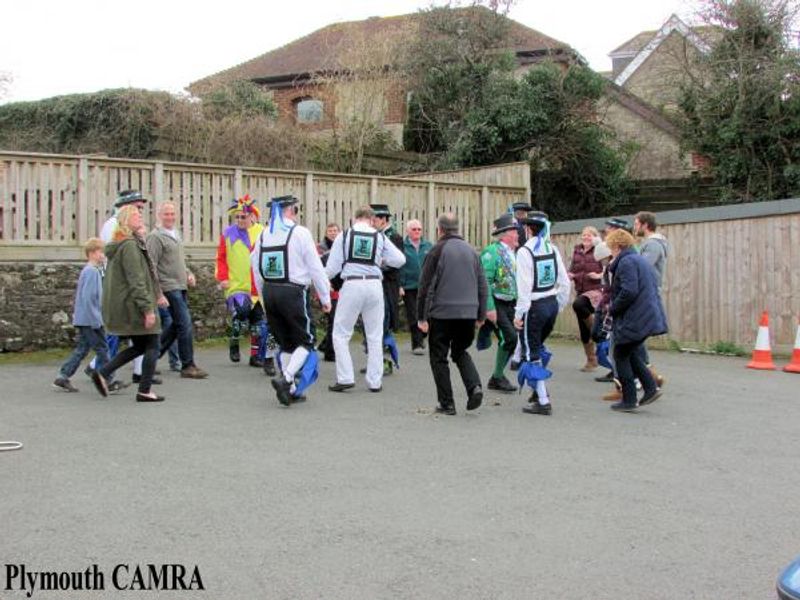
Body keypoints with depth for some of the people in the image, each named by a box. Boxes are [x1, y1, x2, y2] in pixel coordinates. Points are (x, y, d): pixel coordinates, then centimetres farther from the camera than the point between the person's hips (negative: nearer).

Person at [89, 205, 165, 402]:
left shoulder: (119, 245, 16)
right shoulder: (130, 245, -16)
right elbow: (136, 281, -21)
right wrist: (148, 308, -21)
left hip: (120, 305, 10)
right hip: (132, 304, -10)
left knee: (139, 346, 17)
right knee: (152, 346, 1)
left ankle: (102, 372, 11)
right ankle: (144, 391, 4)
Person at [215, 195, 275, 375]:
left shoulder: (262, 233, -2)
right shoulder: (228, 233, 2)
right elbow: (221, 258, 6)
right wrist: (222, 278, -4)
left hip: (257, 286, 1)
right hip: (235, 286, -1)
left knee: (257, 320, 10)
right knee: (240, 311, -22)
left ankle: (256, 355, 26)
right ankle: (234, 342, 7)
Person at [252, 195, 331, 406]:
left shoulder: (263, 235, 9)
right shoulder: (299, 232, -8)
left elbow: (256, 269, 11)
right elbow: (315, 267, -7)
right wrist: (325, 297, 0)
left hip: (269, 292, 6)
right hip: (292, 292, -6)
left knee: (285, 343, 15)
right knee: (305, 341, 4)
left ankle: (291, 389, 19)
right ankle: (286, 378, -15)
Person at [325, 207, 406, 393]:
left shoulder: (344, 236, 2)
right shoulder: (380, 237, 6)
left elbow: (332, 268, 0)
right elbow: (400, 260, 4)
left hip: (352, 285, -2)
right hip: (375, 285, 2)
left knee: (341, 334, 8)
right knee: (375, 336, 11)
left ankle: (345, 378, 1)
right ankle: (375, 381, 14)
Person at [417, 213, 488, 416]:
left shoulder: (438, 250, -5)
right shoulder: (471, 251, 11)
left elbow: (426, 286, -8)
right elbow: (483, 286, 13)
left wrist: (422, 317, -4)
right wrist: (481, 315, 19)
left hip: (442, 313, -5)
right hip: (468, 313, 5)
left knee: (439, 357, 7)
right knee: (460, 352, 21)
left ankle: (447, 403, 8)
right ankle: (474, 386, 0)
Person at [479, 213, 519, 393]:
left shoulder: (512, 253, 13)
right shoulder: (491, 252, -13)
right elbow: (485, 282, -19)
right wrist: (489, 308, -23)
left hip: (510, 304, 8)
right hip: (496, 304, -8)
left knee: (510, 339, 8)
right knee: (509, 337, -16)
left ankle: (497, 379, 20)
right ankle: (498, 377, 0)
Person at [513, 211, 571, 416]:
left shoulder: (525, 251, -14)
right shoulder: (552, 249, 5)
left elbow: (524, 286, -18)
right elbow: (565, 282, 8)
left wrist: (519, 313, -13)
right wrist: (559, 305, 18)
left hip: (534, 307, -7)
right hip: (552, 304, 7)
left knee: (532, 354, 2)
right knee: (537, 348, 25)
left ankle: (543, 401, 2)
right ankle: (540, 390, 27)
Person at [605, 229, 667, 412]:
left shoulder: (626, 262, -15)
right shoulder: (641, 260, 17)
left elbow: (628, 292, -24)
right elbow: (653, 285, 21)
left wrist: (612, 309, -10)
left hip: (634, 319, -10)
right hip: (649, 317, 10)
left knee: (621, 356, 3)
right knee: (630, 353, 21)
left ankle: (629, 400, 7)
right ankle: (651, 388, 14)